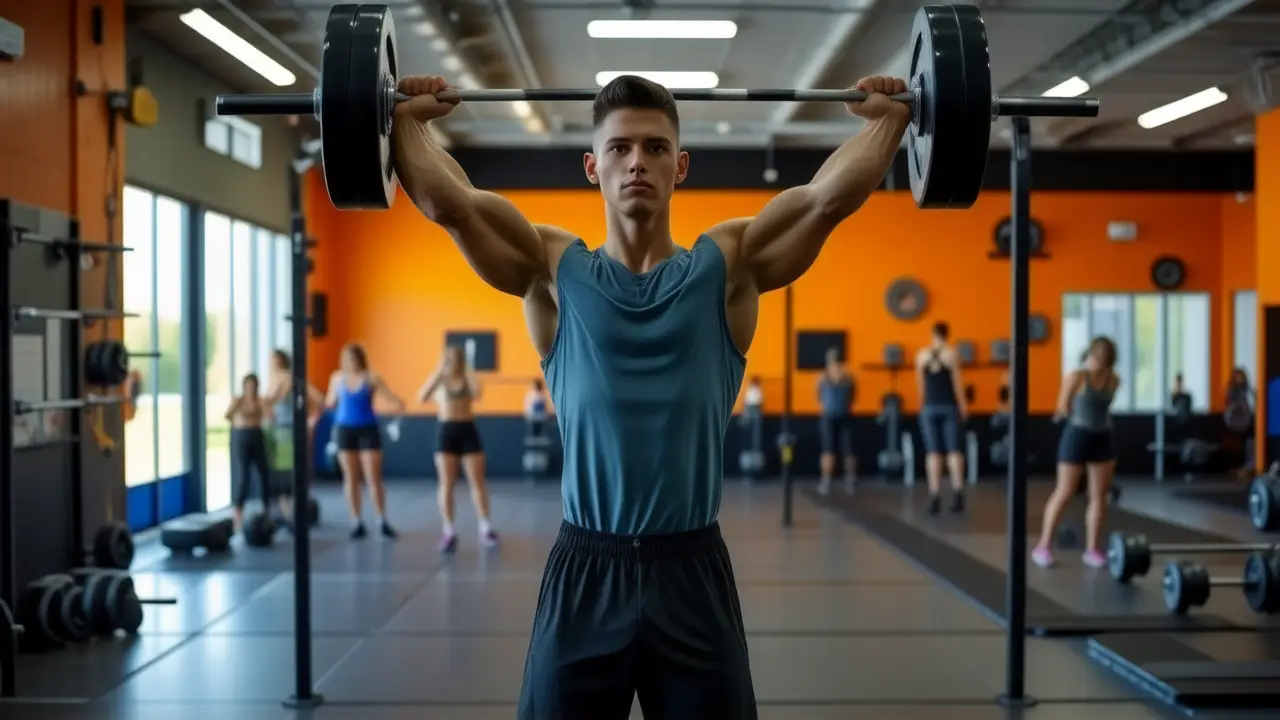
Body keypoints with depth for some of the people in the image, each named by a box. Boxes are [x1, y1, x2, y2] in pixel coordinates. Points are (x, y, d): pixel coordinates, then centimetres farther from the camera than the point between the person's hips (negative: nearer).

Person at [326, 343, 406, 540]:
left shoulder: (372, 378, -7)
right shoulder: (337, 378, 2)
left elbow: (391, 397, -11)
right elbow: (330, 403, 15)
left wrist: (399, 405, -27)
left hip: (368, 430, -2)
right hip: (345, 430, 2)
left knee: (374, 479, -3)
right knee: (351, 479, 5)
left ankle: (383, 522, 7)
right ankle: (357, 523, 11)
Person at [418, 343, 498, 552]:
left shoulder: (468, 379, 3)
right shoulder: (439, 380, 2)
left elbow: (477, 393, -19)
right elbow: (422, 397, -16)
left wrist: (467, 370, -13)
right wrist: (439, 371, -16)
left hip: (467, 430, 1)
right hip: (445, 431, -1)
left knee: (477, 482, 1)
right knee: (446, 484, -1)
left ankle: (485, 528, 8)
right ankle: (448, 532, 3)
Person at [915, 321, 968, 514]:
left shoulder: (921, 355, 3)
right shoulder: (952, 354, -3)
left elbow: (920, 384, 6)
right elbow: (957, 382, -4)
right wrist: (963, 406, 4)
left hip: (929, 407, 1)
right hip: (949, 406, -1)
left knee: (933, 453, 2)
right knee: (953, 450, 2)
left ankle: (935, 497, -1)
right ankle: (958, 495, -5)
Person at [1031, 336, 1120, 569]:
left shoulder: (1114, 380, 3)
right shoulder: (1076, 377, -12)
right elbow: (1062, 409, -5)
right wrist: (1081, 419, 6)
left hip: (1103, 439, 5)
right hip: (1077, 436, -5)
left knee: (1099, 496, 5)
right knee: (1064, 493, 0)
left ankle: (1092, 549, 13)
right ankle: (1044, 546, 9)